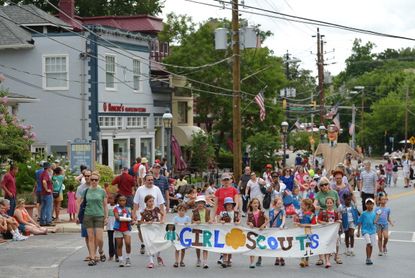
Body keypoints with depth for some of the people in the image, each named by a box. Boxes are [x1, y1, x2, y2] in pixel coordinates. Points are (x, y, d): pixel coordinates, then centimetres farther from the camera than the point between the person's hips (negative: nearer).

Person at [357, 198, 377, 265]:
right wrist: (358, 232, 1)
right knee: (368, 243, -19)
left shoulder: (374, 214, 6)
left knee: (371, 245, 7)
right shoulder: (363, 214, -3)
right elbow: (359, 223, 1)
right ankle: (368, 258, -11)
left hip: (372, 231, 4)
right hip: (365, 230, -4)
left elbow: (375, 222, 3)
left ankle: (369, 259, 21)